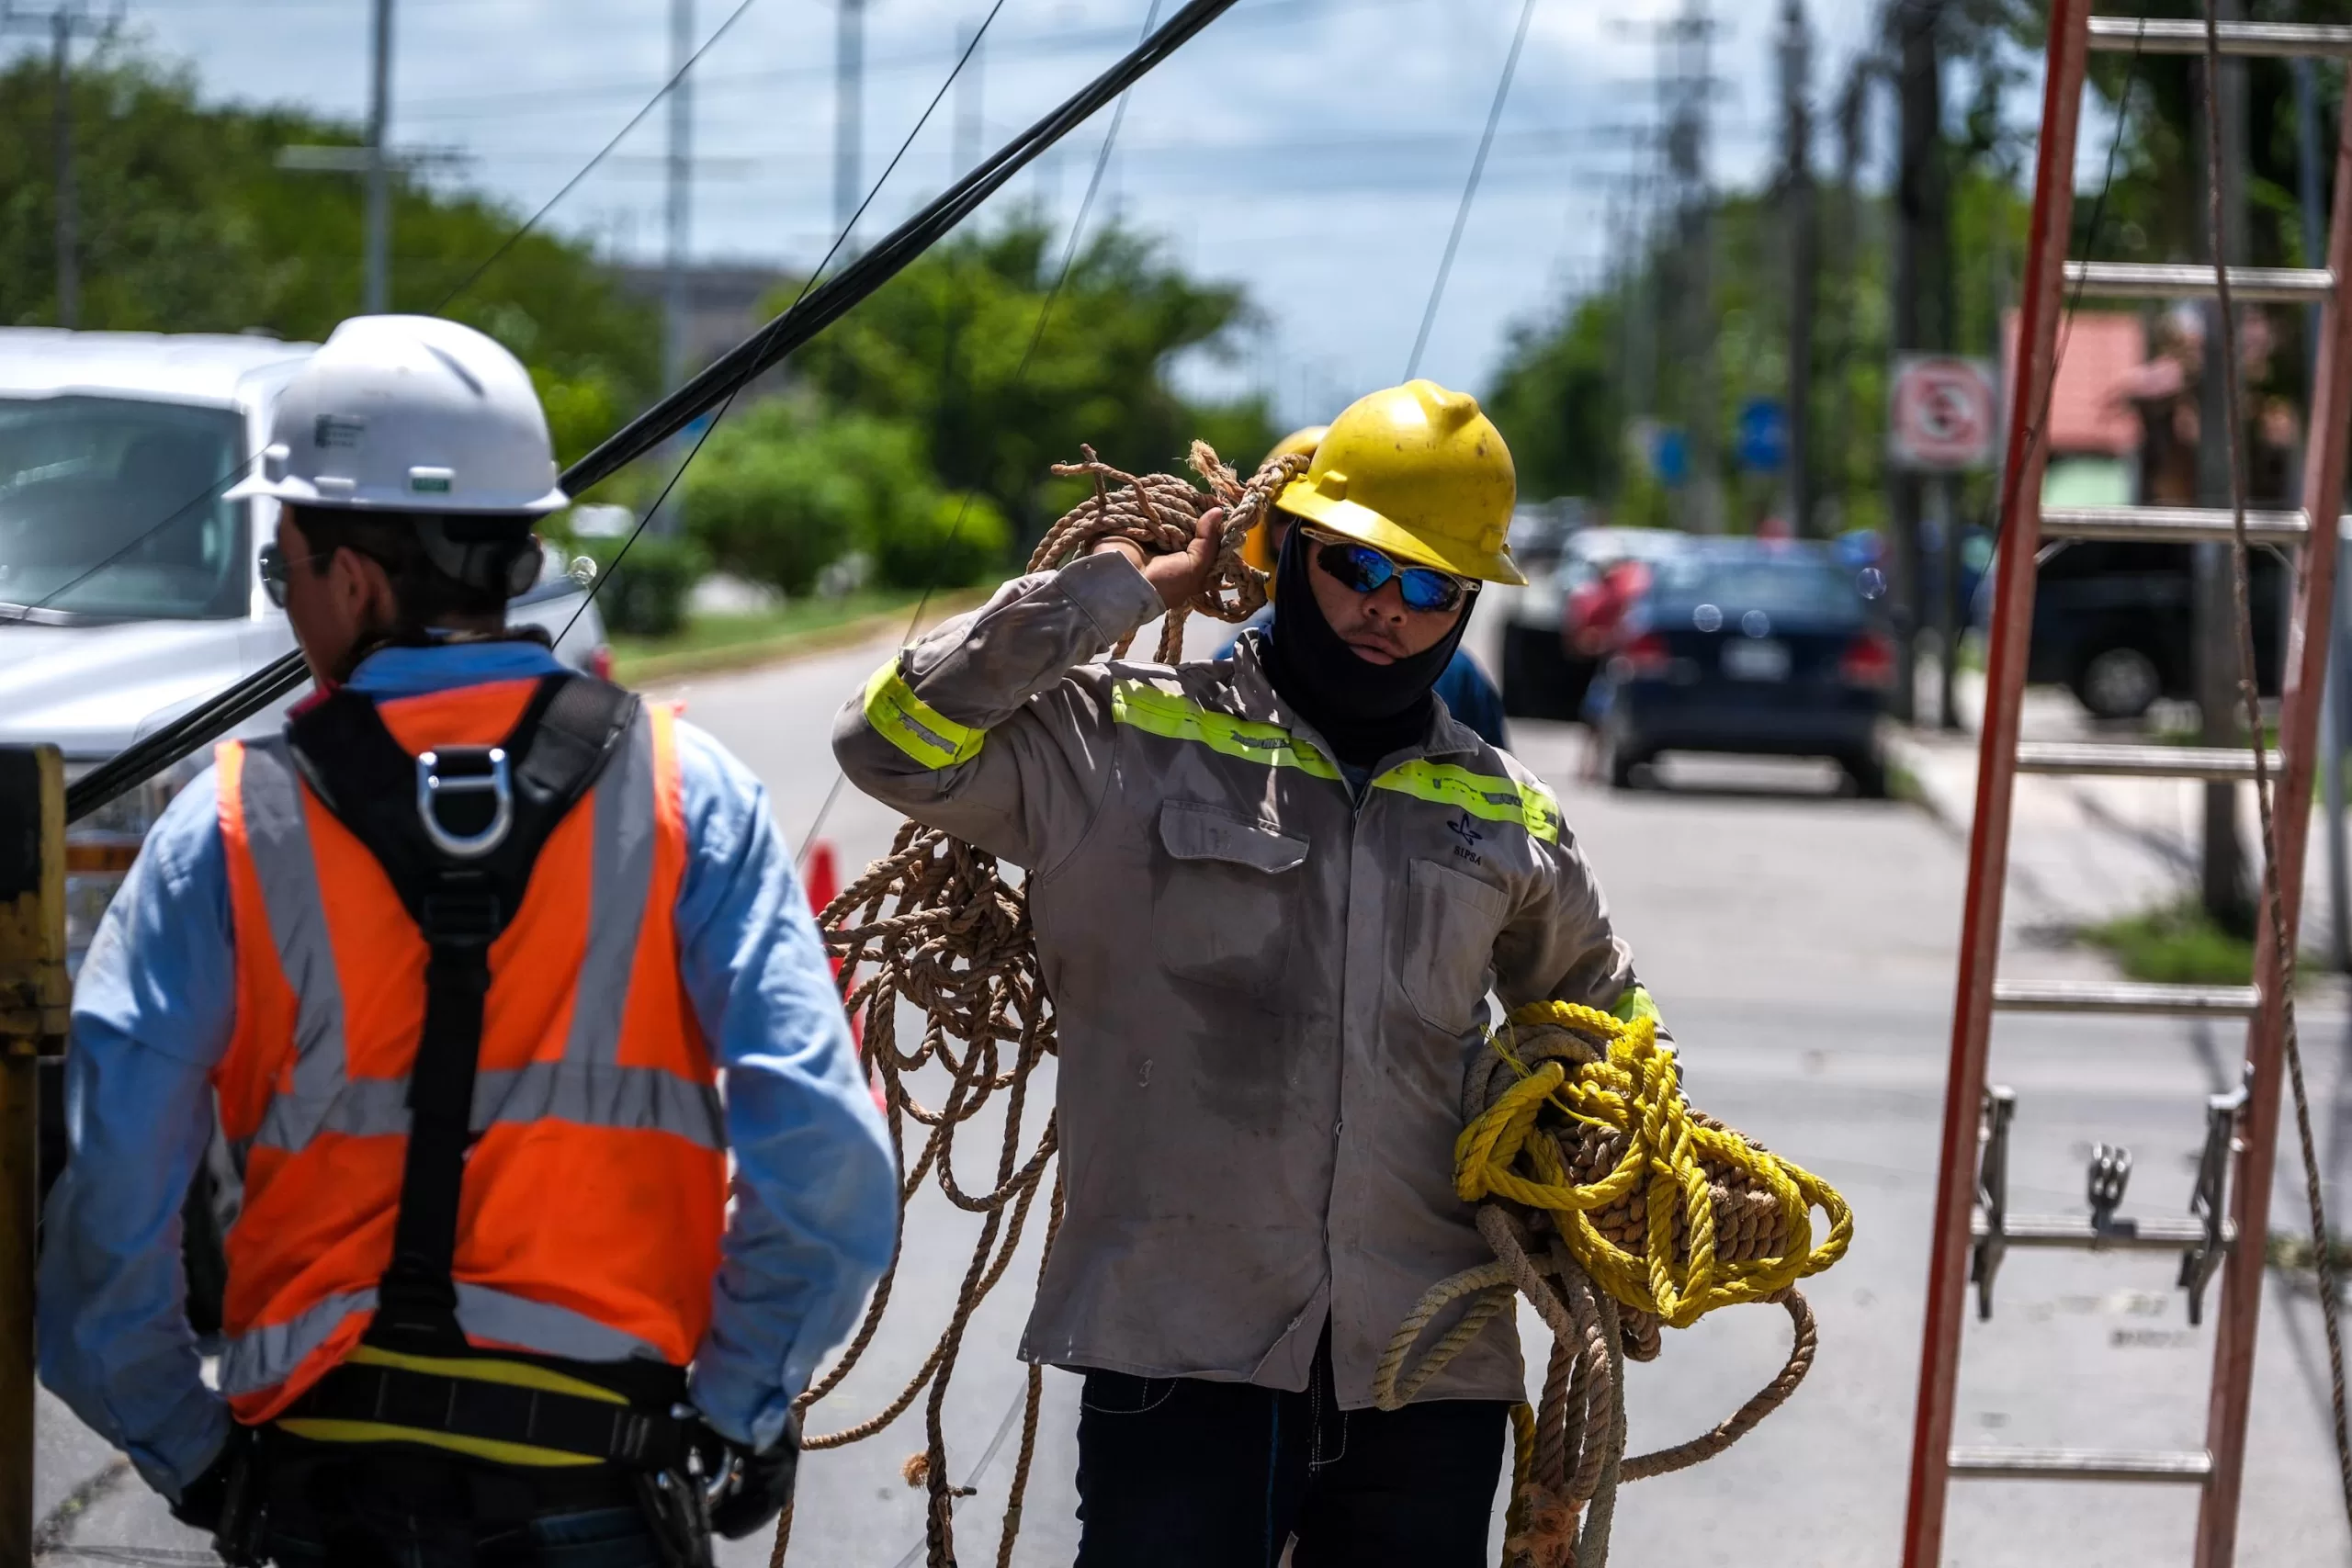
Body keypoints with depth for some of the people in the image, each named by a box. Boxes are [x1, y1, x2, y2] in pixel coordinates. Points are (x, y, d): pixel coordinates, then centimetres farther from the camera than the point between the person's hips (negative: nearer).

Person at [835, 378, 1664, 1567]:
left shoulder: (1503, 819, 15)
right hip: (1181, 1354, -4)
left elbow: (1594, 996, 32)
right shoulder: (1131, 746, 1)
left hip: (1429, 1374, 4)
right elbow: (897, 742, -13)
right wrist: (1133, 582, -7)